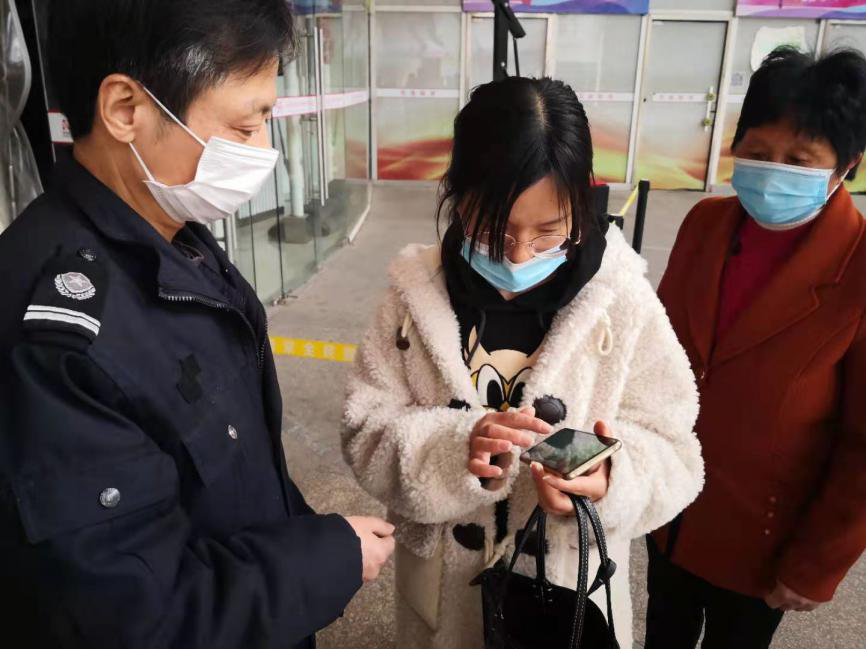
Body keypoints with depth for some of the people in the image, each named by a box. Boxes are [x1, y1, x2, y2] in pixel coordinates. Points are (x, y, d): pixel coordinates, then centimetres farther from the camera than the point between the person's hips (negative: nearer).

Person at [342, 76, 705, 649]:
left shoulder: (623, 301, -15)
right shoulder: (418, 295, -12)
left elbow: (671, 450, -11)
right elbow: (369, 434, -12)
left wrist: (615, 476, -33)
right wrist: (454, 450, -31)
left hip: (569, 585, 0)